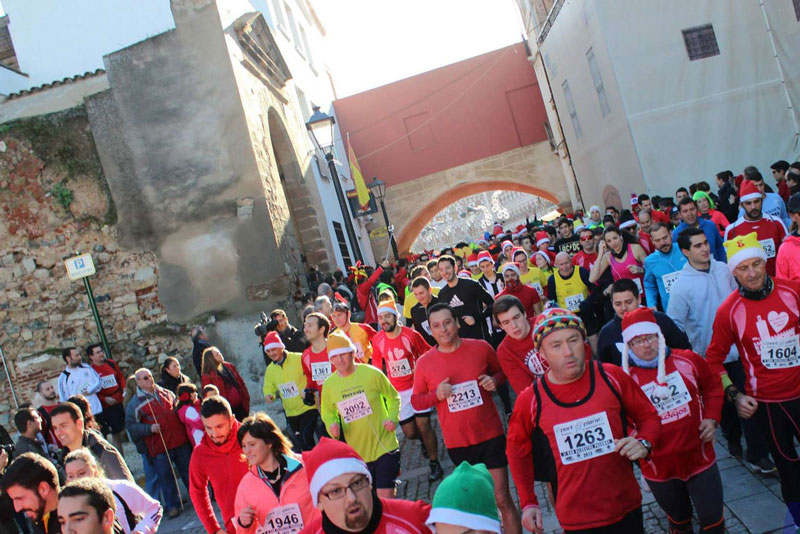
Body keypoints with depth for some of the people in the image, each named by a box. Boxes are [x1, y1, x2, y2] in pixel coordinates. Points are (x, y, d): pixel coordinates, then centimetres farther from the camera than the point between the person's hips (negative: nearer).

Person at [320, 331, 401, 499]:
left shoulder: (372, 374, -9)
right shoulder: (329, 385, -2)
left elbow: (393, 397, 5)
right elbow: (327, 413, 13)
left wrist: (392, 418, -12)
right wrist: (332, 425, -9)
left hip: (384, 446, -3)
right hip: (356, 452, 3)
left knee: (386, 497, -6)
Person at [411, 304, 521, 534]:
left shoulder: (481, 348, -6)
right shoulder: (424, 363, -5)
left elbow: (502, 371, 11)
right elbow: (416, 401, 3)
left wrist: (494, 380, -12)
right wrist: (436, 395, -17)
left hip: (490, 436, -1)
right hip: (457, 443, 1)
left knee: (502, 499, 0)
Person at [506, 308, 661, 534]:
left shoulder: (612, 377, -9)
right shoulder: (530, 400, -10)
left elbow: (648, 416, 5)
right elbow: (517, 448, 6)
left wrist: (644, 443, -16)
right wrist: (528, 503, 4)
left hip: (627, 507, 1)